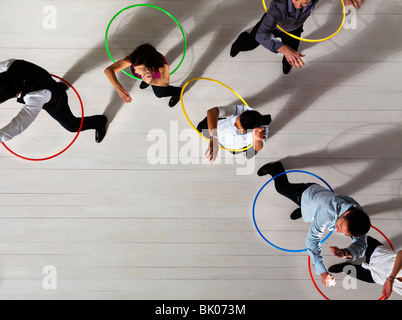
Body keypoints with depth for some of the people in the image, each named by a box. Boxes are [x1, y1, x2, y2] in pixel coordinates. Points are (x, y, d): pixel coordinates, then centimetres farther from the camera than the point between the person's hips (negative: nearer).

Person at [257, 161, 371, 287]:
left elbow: (361, 244, -32)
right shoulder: (329, 211, -52)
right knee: (282, 186, 29)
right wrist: (323, 273, -52)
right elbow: (312, 240, -47)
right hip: (307, 193, -2)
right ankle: (275, 167, 51)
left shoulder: (359, 216, -39)